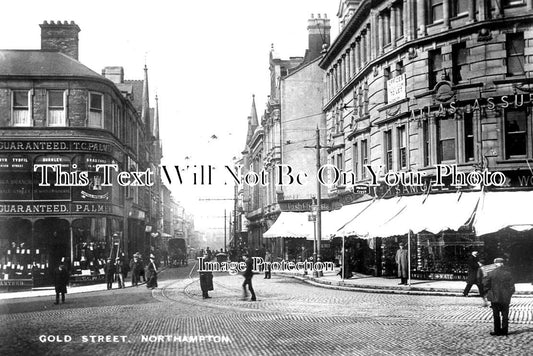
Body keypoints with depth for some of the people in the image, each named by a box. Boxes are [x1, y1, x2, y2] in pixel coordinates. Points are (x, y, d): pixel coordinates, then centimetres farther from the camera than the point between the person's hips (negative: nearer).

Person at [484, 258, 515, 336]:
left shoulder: (491, 273, -10)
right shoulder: (508, 273, -5)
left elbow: (486, 284, -5)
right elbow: (512, 286, -1)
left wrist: (489, 292, 10)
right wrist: (509, 294, 12)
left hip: (495, 298, -1)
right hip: (506, 298, 1)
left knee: (496, 315, 8)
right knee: (505, 315, 12)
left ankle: (497, 331, 9)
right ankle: (504, 331, 14)